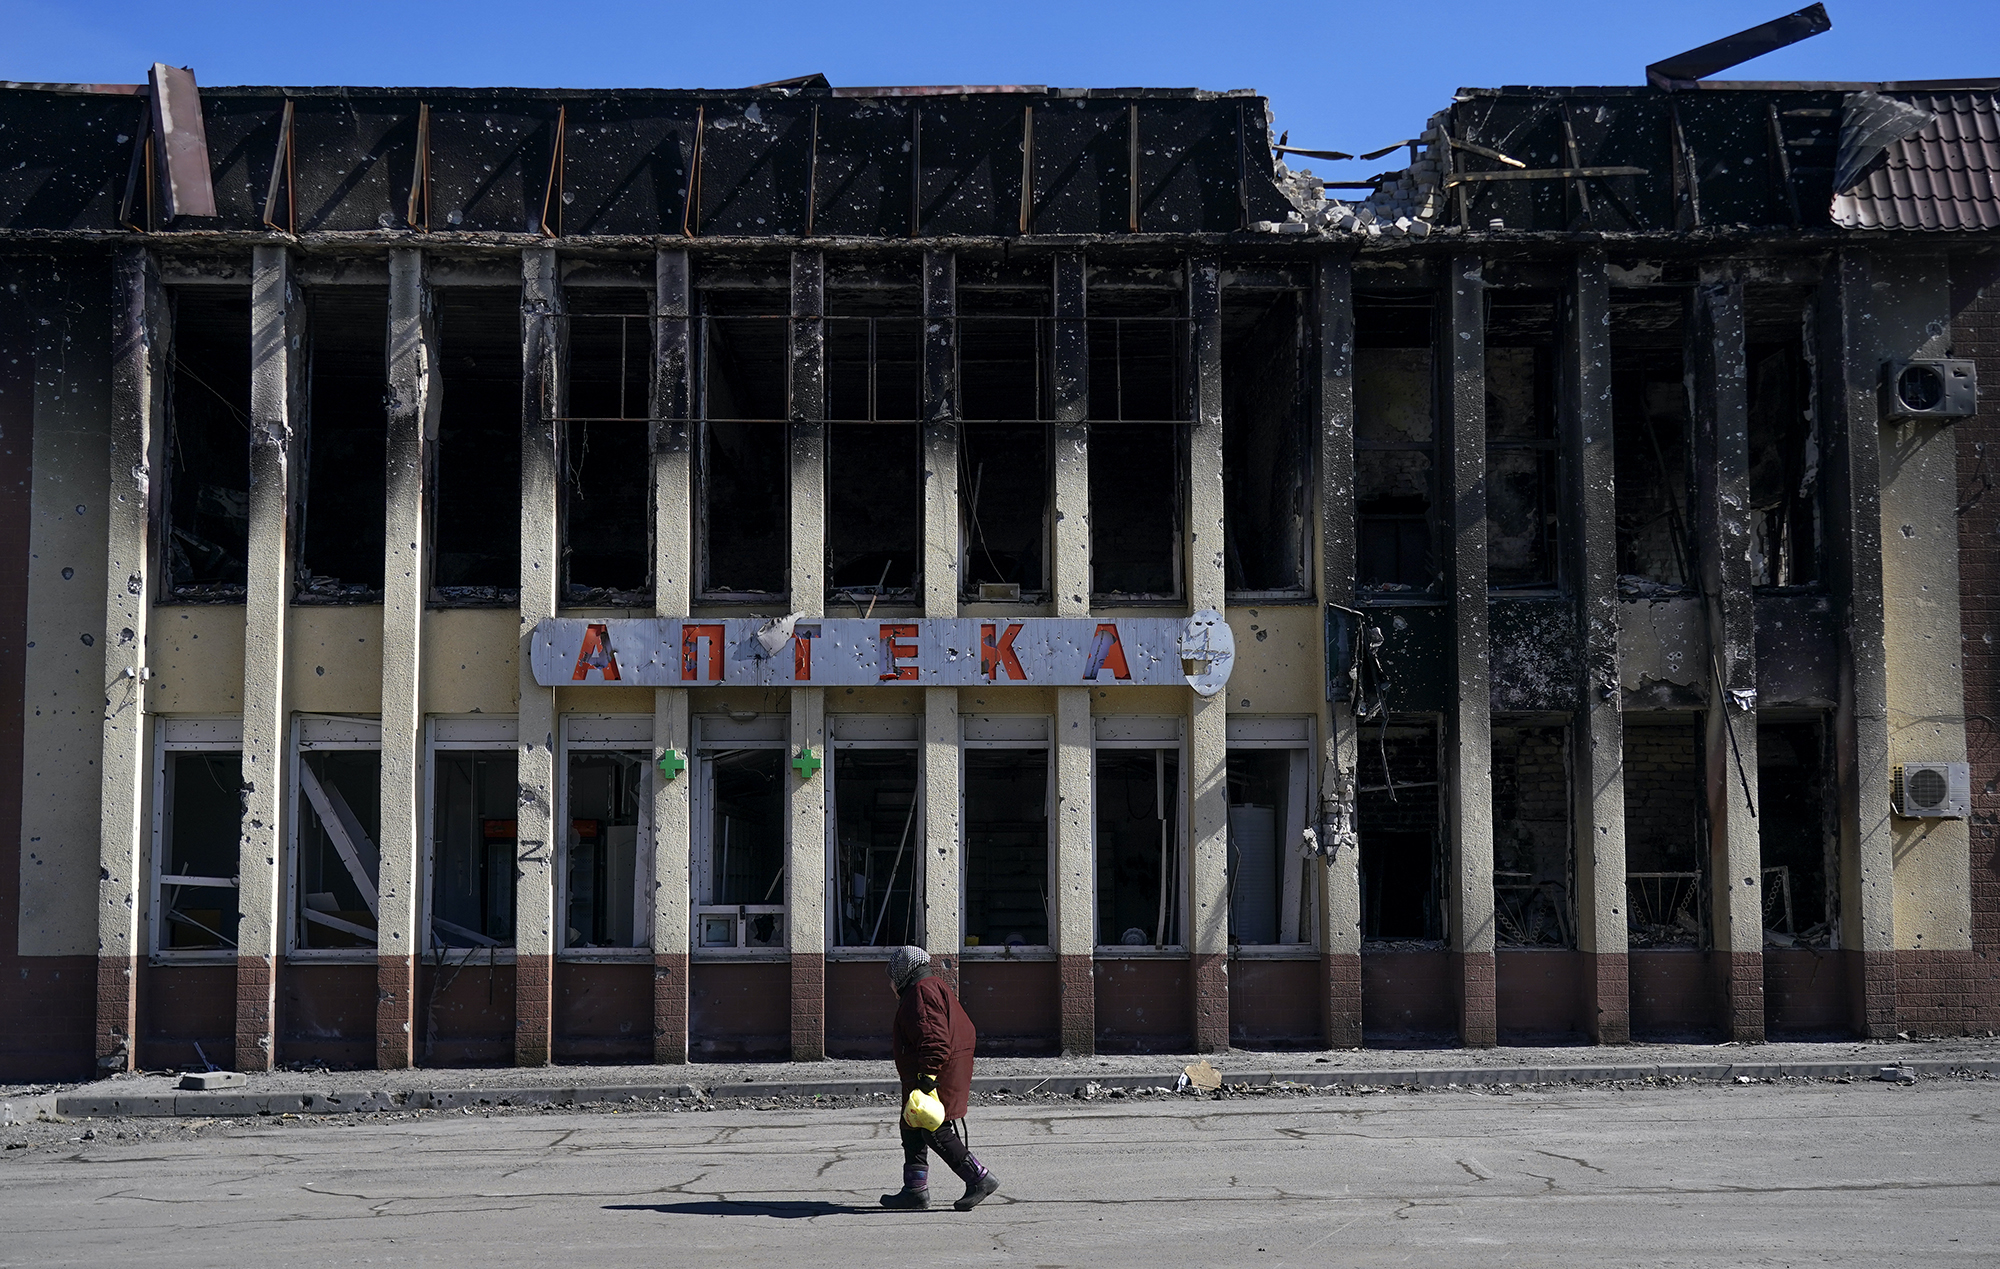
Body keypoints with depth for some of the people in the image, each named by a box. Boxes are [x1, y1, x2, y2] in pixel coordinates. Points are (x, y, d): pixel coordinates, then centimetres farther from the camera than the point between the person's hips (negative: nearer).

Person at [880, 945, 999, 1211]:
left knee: (938, 1133, -8)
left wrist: (928, 1074, -29)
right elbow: (968, 1033, 24)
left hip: (938, 1076, -11)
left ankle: (979, 1179, -5)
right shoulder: (936, 987, 19)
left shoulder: (921, 993, -14)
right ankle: (915, 1190, 19)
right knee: (913, 1130, 15)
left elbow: (934, 1038, -25)